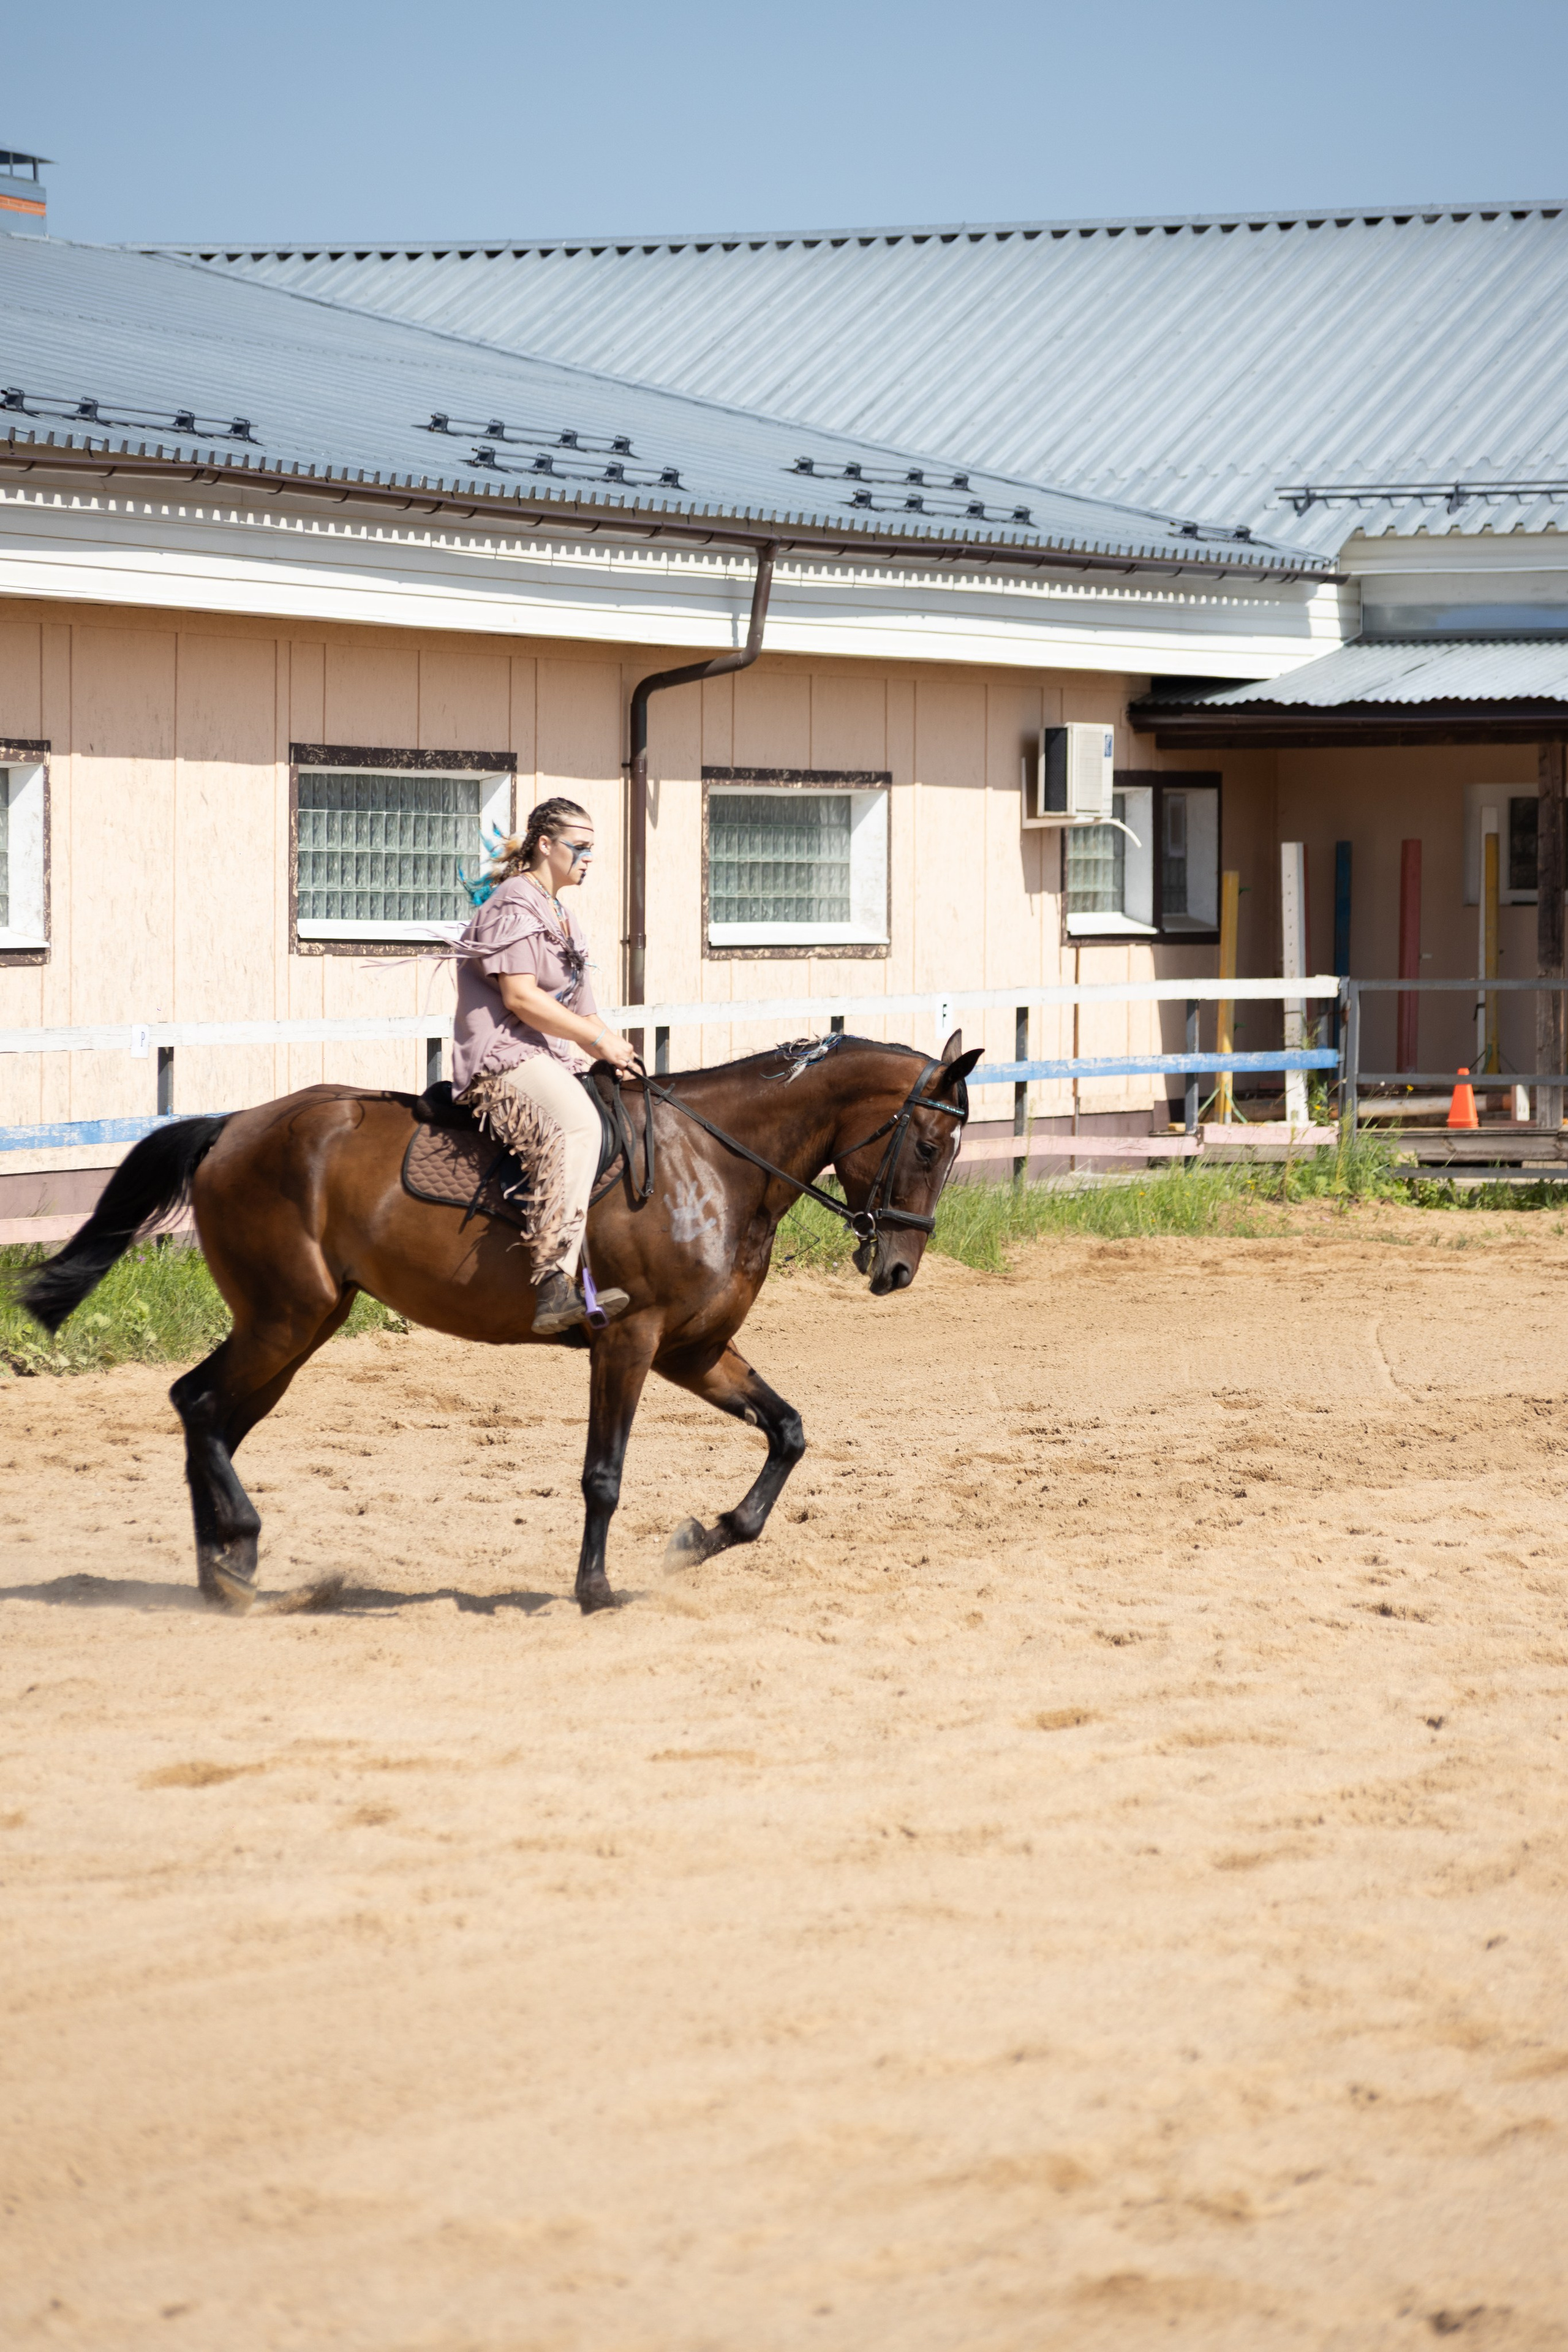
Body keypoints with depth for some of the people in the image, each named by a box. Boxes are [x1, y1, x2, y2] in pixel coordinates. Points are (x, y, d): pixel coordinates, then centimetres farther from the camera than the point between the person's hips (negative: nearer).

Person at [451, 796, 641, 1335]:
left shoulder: (562, 919, 24)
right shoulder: (514, 907, -8)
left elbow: (576, 1006, 26)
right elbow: (520, 998, -17)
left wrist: (611, 1046, 8)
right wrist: (597, 1038, -15)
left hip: (554, 1056, 11)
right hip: (504, 1055, -11)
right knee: (575, 1124, -35)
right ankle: (555, 1286, -48)